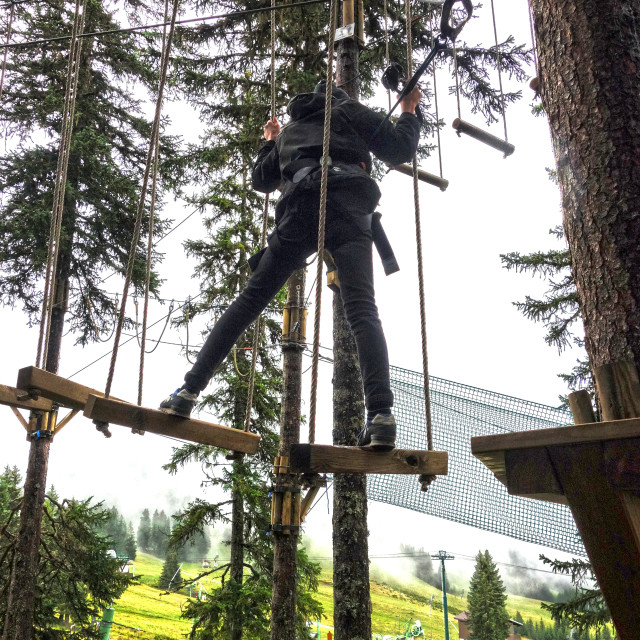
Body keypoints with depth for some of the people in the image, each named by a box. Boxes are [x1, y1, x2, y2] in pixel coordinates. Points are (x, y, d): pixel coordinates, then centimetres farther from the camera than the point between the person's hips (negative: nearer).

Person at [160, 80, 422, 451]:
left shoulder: (290, 130, 36)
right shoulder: (351, 111, 27)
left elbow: (261, 180, 42)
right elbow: (400, 149, 19)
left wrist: (270, 142, 58)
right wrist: (409, 112, 37)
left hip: (299, 209, 3)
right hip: (347, 206, -2)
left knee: (251, 299, 4)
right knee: (361, 309, -16)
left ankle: (189, 392, -2)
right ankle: (381, 415, -34)